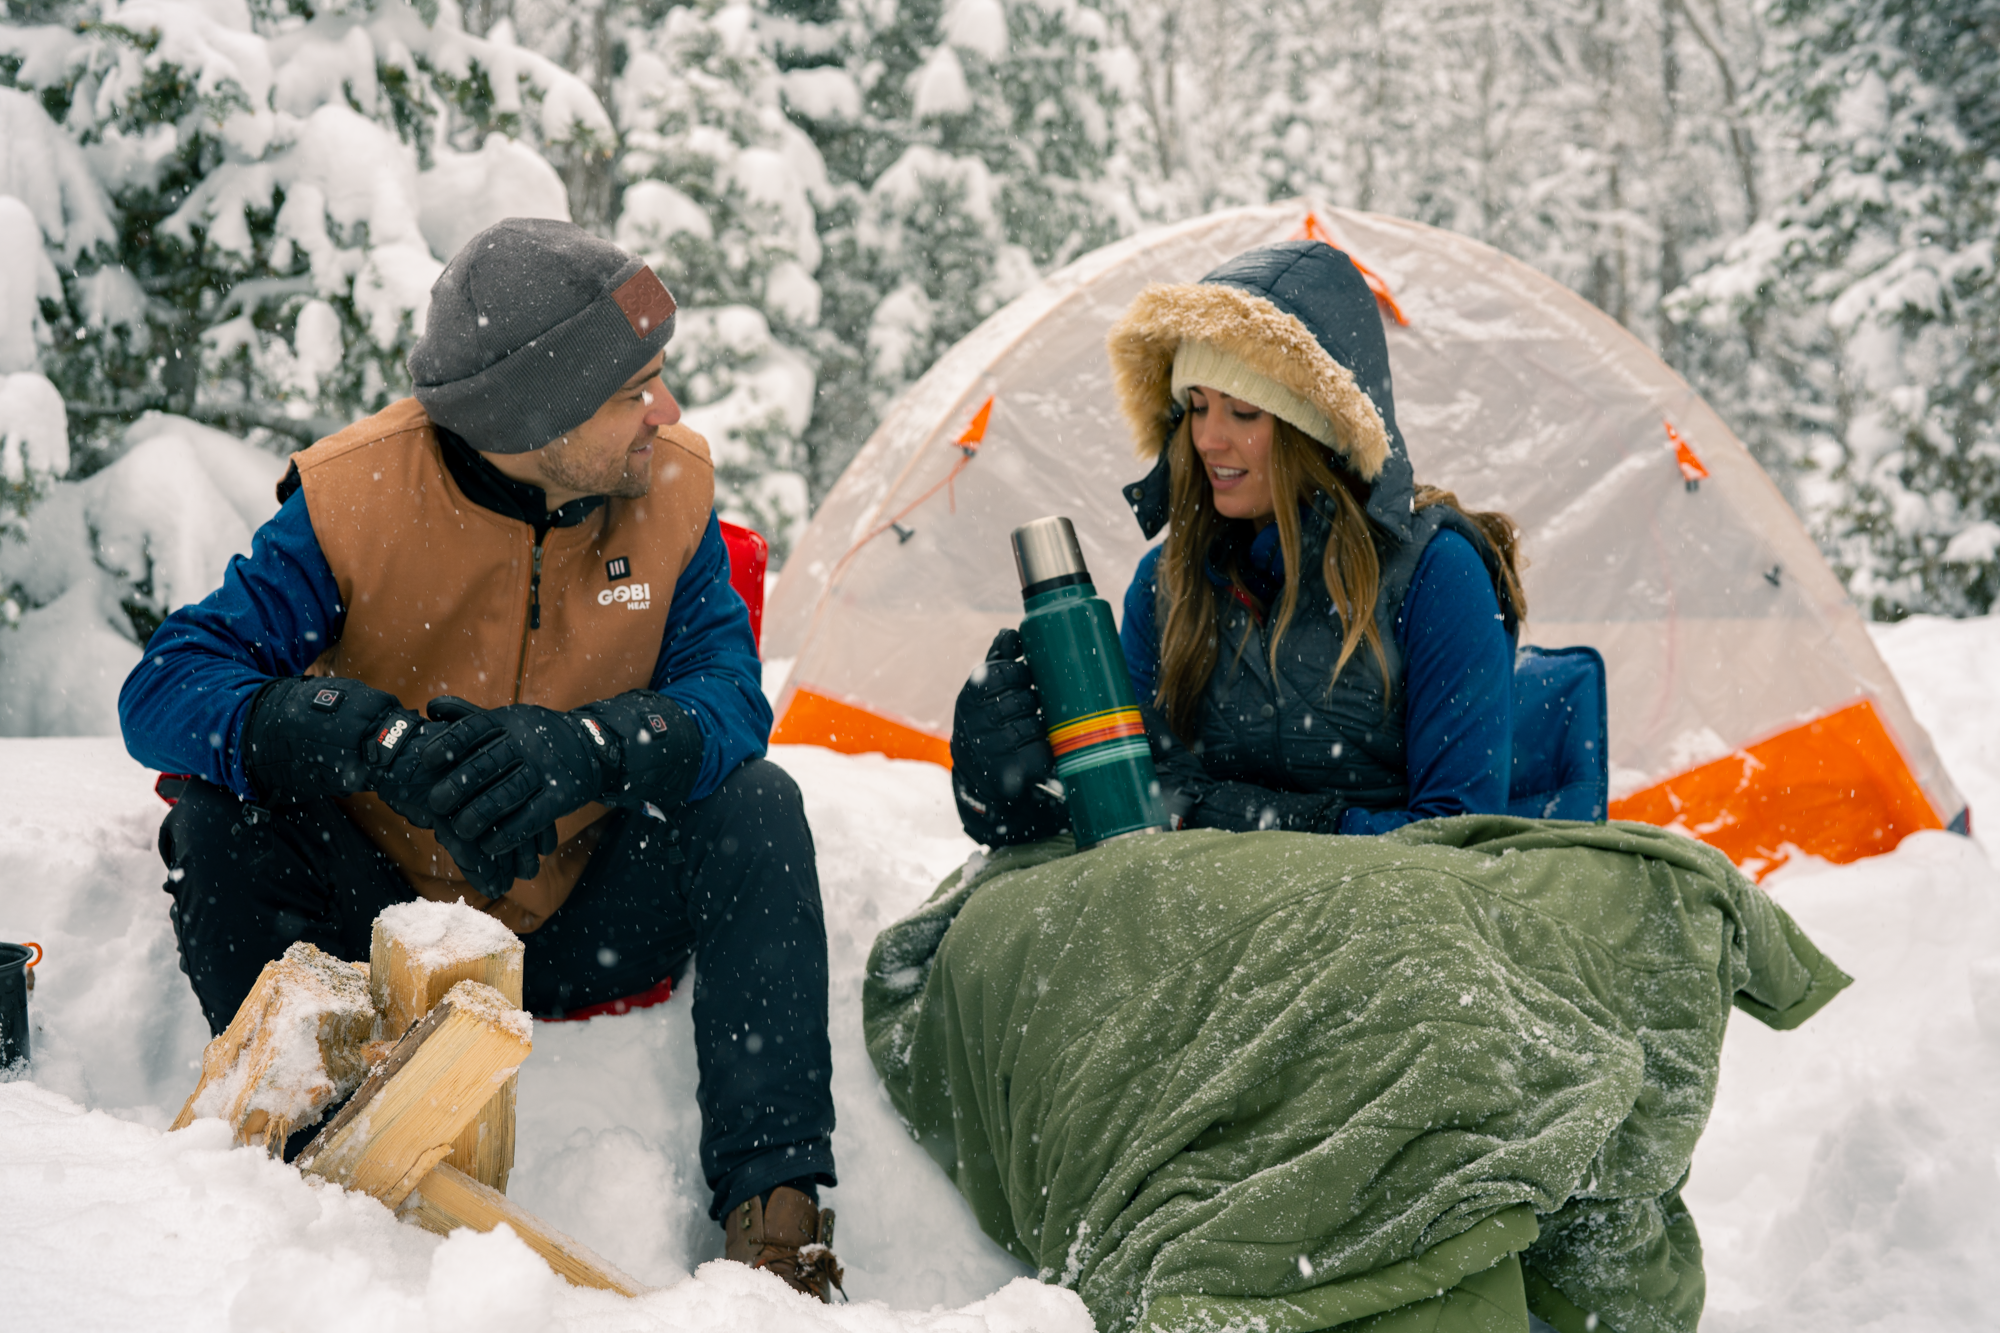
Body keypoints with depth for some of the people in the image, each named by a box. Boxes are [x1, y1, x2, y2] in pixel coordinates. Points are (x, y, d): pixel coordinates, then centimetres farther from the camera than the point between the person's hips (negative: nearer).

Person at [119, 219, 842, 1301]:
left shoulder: (672, 484, -10)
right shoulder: (357, 498, -18)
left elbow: (727, 694, -16)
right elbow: (164, 688, -24)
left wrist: (584, 749, -40)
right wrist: (374, 739, -43)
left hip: (580, 927, 2)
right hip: (379, 922, -1)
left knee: (755, 804, -24)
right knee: (217, 822, -27)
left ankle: (772, 1209, -24)